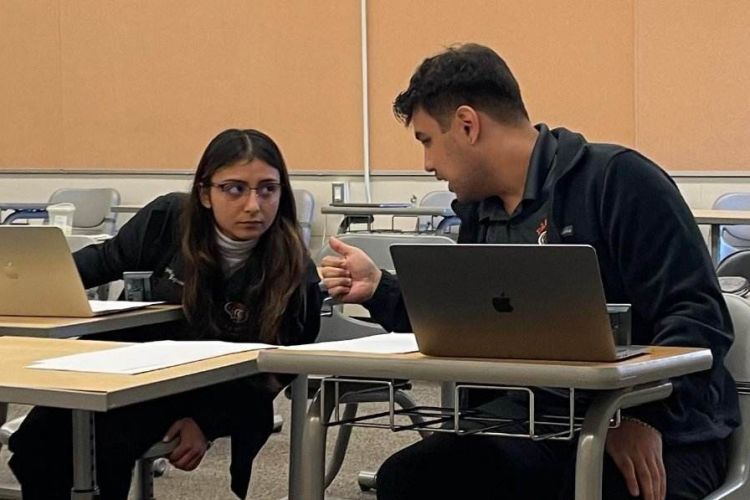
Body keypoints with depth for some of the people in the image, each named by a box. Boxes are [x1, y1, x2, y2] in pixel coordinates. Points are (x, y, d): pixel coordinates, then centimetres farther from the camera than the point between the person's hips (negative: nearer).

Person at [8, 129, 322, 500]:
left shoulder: (296, 277, -19)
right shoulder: (169, 219, -12)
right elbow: (106, 260, 9)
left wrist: (206, 422, -17)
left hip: (217, 394, -4)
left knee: (107, 441, -29)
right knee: (42, 435, -16)